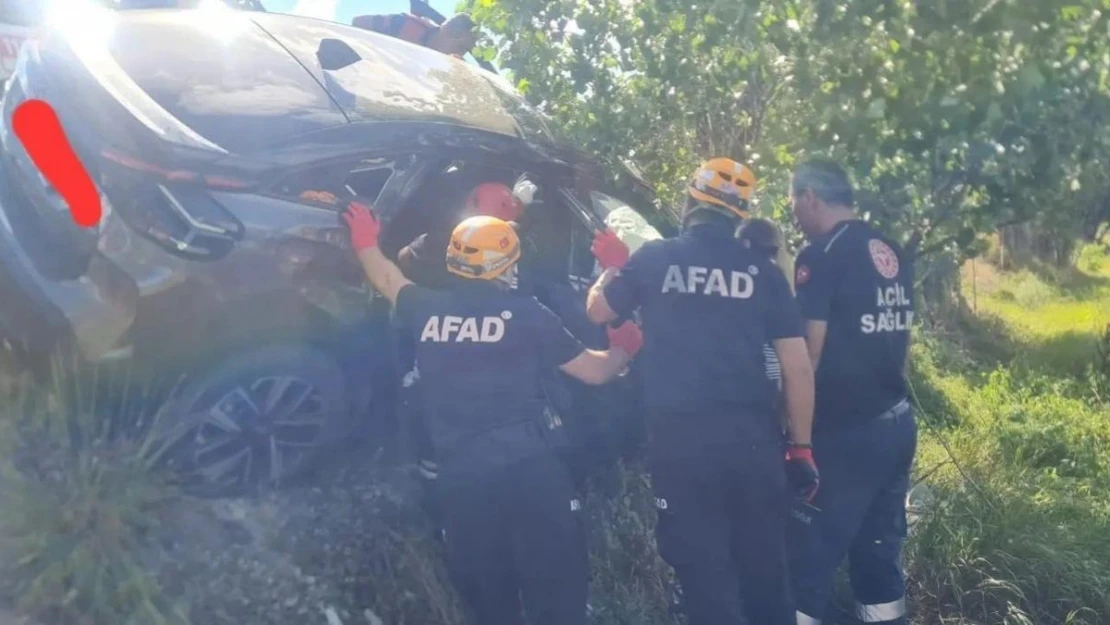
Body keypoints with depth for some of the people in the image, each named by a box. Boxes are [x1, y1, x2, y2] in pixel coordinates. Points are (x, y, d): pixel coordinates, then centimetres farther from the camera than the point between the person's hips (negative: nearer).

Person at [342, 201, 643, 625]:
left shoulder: (427, 311, 7)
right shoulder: (524, 313, -1)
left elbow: (388, 279, 30)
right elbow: (595, 371, 8)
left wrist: (365, 242, 50)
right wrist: (624, 348, 29)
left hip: (459, 475, 4)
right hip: (526, 466, -3)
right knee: (556, 591, 4)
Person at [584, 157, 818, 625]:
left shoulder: (654, 258, 2)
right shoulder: (762, 271, 4)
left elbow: (598, 311, 18)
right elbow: (797, 366, 2)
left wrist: (612, 268, 36)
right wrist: (801, 448, 10)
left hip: (680, 437, -2)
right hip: (751, 434, 2)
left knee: (704, 572, 8)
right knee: (764, 567, 16)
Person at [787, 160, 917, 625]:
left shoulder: (822, 257, -14)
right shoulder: (892, 253, 10)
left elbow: (808, 351, -16)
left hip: (844, 431, -8)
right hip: (896, 422, 8)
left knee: (811, 553, 1)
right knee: (879, 550, 16)